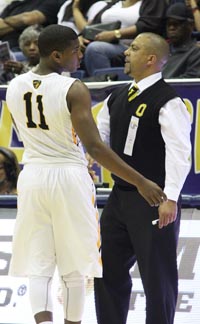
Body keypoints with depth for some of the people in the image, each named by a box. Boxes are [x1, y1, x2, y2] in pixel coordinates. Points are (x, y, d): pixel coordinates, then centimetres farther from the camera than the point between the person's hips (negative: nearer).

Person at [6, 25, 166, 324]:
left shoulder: (15, 87, 3)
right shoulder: (74, 90, -15)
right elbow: (93, 147, -21)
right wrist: (140, 182, -19)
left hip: (32, 176, 4)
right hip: (69, 178, -4)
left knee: (37, 266, 4)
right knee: (74, 267, 10)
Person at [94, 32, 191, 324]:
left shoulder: (168, 102, -14)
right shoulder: (118, 98, 12)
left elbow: (179, 152, -20)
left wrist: (170, 199, -25)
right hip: (120, 196, 8)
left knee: (157, 276, 0)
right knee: (109, 271, 13)